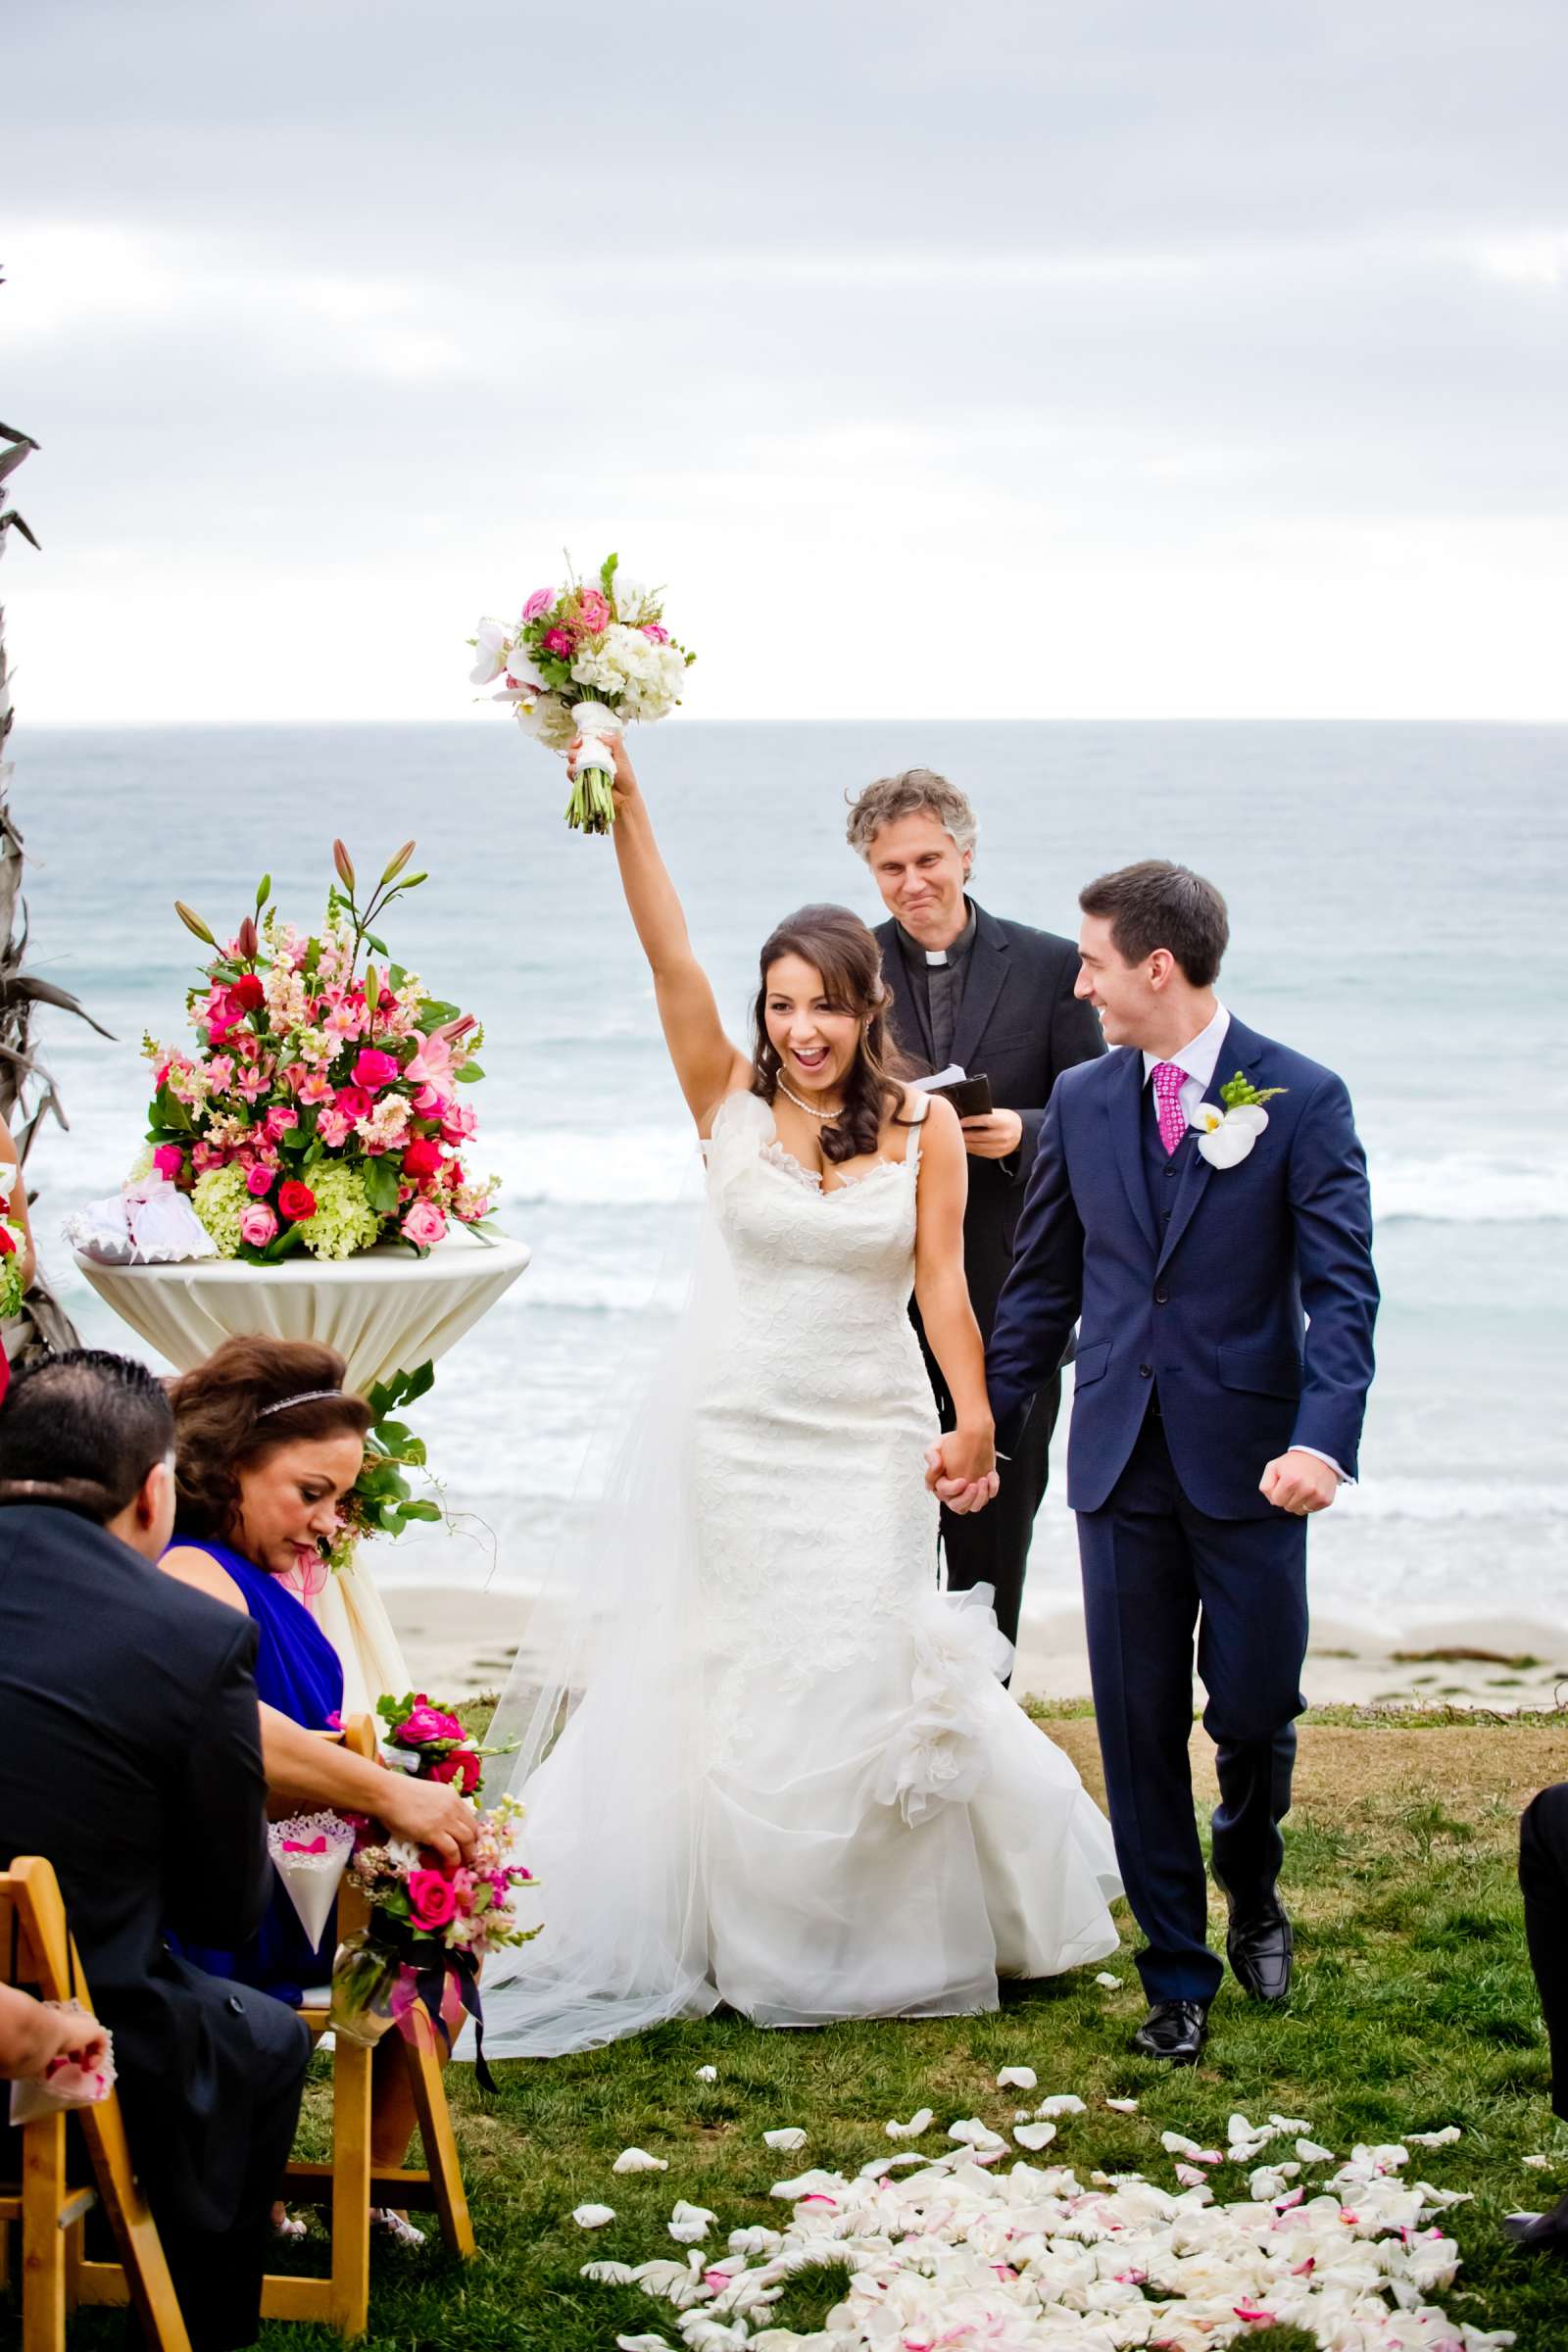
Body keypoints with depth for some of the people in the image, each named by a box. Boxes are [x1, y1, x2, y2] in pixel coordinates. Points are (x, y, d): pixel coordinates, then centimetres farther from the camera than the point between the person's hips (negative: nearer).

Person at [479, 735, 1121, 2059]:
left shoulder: (922, 1127, -2)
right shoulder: (730, 1106, -3)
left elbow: (941, 1278, -1)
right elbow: (669, 956, -11)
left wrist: (972, 1419, -8)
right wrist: (622, 796, -20)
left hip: (867, 1442, 0)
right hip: (733, 1432, 0)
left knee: (868, 1679, 0)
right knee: (722, 1685, 4)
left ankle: (896, 1936, 21)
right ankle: (734, 1935, 17)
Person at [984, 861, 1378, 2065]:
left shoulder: (1302, 1098, -6)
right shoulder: (1082, 1099, 7)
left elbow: (1342, 1287, -10)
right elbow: (1043, 1281, 14)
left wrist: (1324, 1438, -24)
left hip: (1249, 1461, -3)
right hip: (1122, 1458, 3)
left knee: (1254, 1710, 2)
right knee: (1138, 1726, 5)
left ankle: (1254, 1892, 35)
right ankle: (1178, 1973, 17)